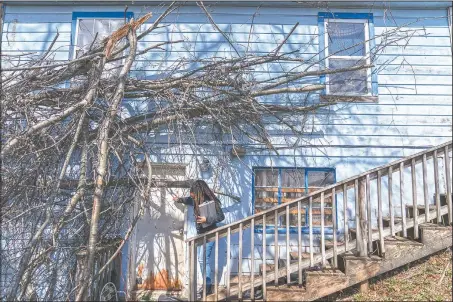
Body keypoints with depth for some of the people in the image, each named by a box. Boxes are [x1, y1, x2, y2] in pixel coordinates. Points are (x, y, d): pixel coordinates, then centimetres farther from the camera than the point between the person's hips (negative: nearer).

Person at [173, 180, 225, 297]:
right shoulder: (197, 201, 4)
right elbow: (190, 200, 30)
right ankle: (207, 285, 19)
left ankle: (208, 287, 0)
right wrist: (179, 199, 33)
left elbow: (221, 216, -20)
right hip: (200, 233, 9)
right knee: (201, 260, 10)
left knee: (204, 260, -9)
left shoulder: (210, 201, -19)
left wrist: (207, 219, -28)